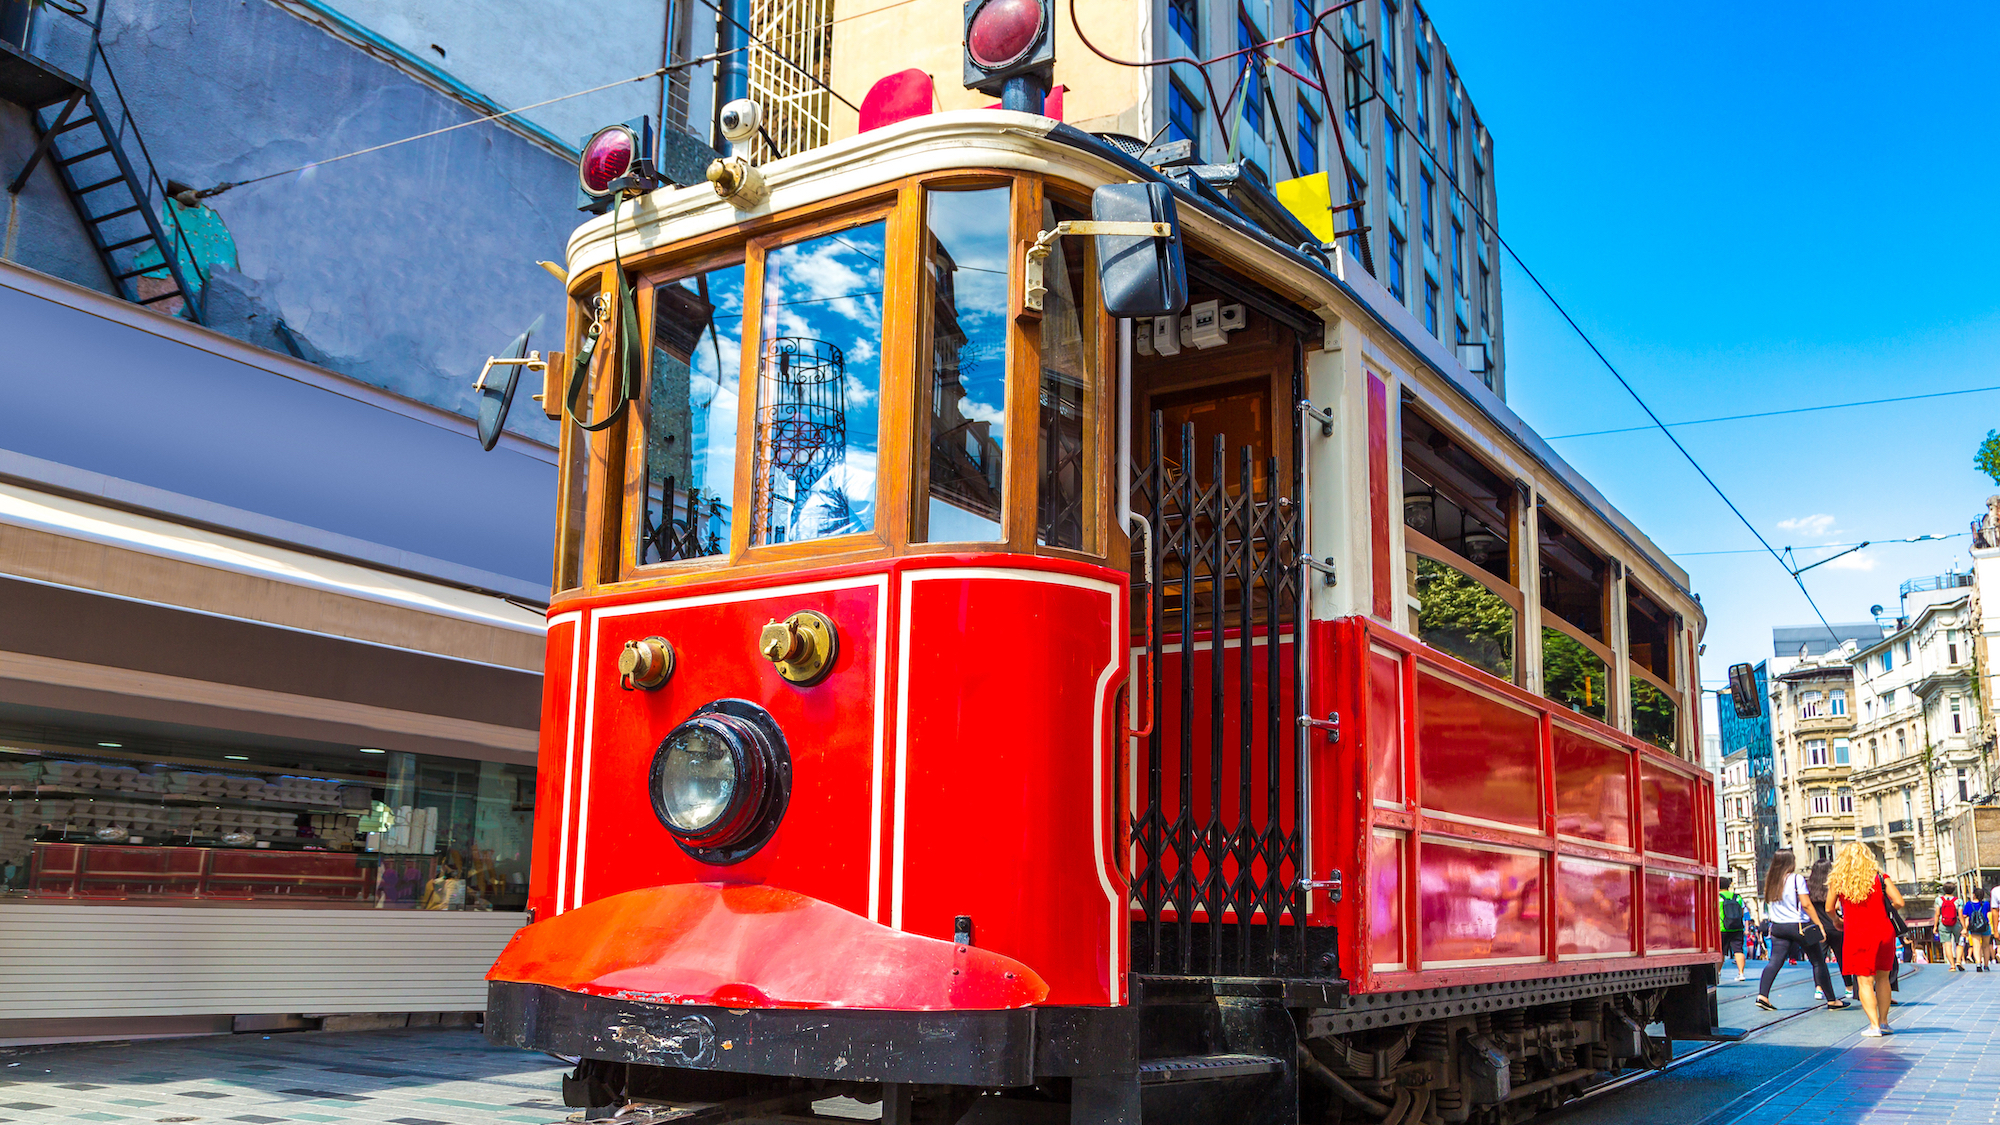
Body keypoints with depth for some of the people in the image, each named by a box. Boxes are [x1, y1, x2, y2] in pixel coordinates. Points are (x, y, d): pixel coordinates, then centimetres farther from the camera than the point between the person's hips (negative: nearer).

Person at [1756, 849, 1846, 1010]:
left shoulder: (1770, 880, 6)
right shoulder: (1796, 879, -10)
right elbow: (1806, 904, -12)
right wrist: (1819, 925, -8)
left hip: (1778, 926, 5)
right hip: (1799, 926, -5)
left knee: (1775, 962, 3)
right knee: (1818, 962, 7)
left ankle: (1762, 995, -12)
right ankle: (1831, 1000, 13)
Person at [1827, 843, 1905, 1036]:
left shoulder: (1837, 880, 1)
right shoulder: (1878, 877, 2)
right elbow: (1899, 902, -4)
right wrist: (1884, 909, 18)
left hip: (1857, 934, -2)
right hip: (1883, 931, 2)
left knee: (1865, 981, 2)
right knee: (1882, 978, 16)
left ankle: (1874, 1025, -5)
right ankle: (1883, 1022, 17)